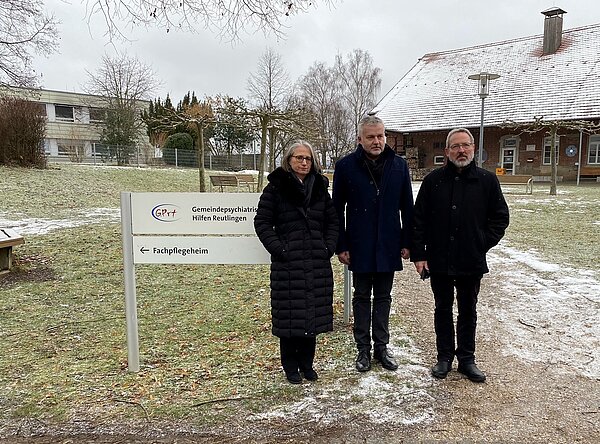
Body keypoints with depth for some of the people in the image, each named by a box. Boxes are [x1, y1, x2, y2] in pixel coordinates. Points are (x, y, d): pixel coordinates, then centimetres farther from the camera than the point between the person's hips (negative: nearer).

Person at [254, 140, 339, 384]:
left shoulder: (320, 188, 11)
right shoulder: (276, 187, -1)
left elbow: (332, 221, 15)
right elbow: (262, 222, -3)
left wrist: (328, 248, 3)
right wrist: (278, 249, -11)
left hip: (317, 264, 4)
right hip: (287, 264, -4)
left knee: (314, 313, 9)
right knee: (289, 315, 2)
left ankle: (307, 363, 26)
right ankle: (291, 366, 19)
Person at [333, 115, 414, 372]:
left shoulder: (399, 165, 2)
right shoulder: (346, 166, -5)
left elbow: (407, 208, 6)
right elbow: (337, 210, -3)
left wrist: (407, 242, 3)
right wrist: (341, 246, -6)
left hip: (388, 246, 2)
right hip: (360, 247, -2)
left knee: (383, 298, 13)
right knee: (361, 298, 10)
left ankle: (381, 346, 26)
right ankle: (363, 349, 22)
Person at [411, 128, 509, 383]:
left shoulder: (487, 181, -1)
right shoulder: (433, 180, -1)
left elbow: (500, 217, 6)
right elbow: (418, 220, -1)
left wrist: (485, 242, -5)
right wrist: (418, 254, -5)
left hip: (472, 263, 0)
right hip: (438, 261, 0)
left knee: (468, 312, 13)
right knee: (442, 311, 13)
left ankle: (466, 359, 27)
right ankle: (444, 357, 27)